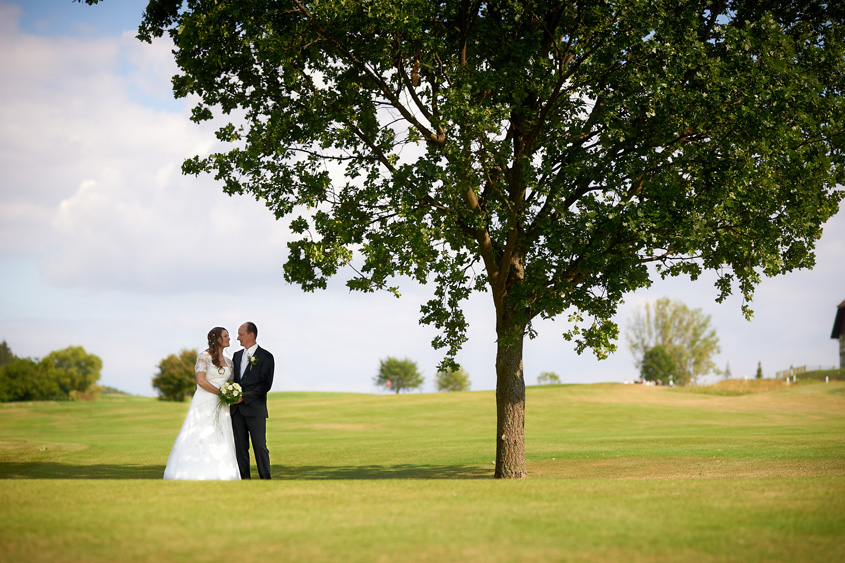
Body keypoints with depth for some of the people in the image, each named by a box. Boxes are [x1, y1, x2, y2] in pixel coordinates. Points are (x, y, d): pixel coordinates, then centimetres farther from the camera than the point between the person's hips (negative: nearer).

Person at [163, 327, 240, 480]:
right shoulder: (204, 357, -4)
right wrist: (221, 393, -12)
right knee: (200, 439, -10)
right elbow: (201, 381, -13)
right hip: (204, 405, -6)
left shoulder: (228, 362, 16)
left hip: (220, 408, 6)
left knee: (220, 443, -1)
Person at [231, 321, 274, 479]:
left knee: (260, 447, -5)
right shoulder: (237, 355, 17)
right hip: (237, 410, 6)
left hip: (255, 409, -6)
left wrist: (244, 396, -15)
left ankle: (266, 479, 1)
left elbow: (265, 385, -10)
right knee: (240, 447, 4)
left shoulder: (265, 357, -3)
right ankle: (244, 478, 8)